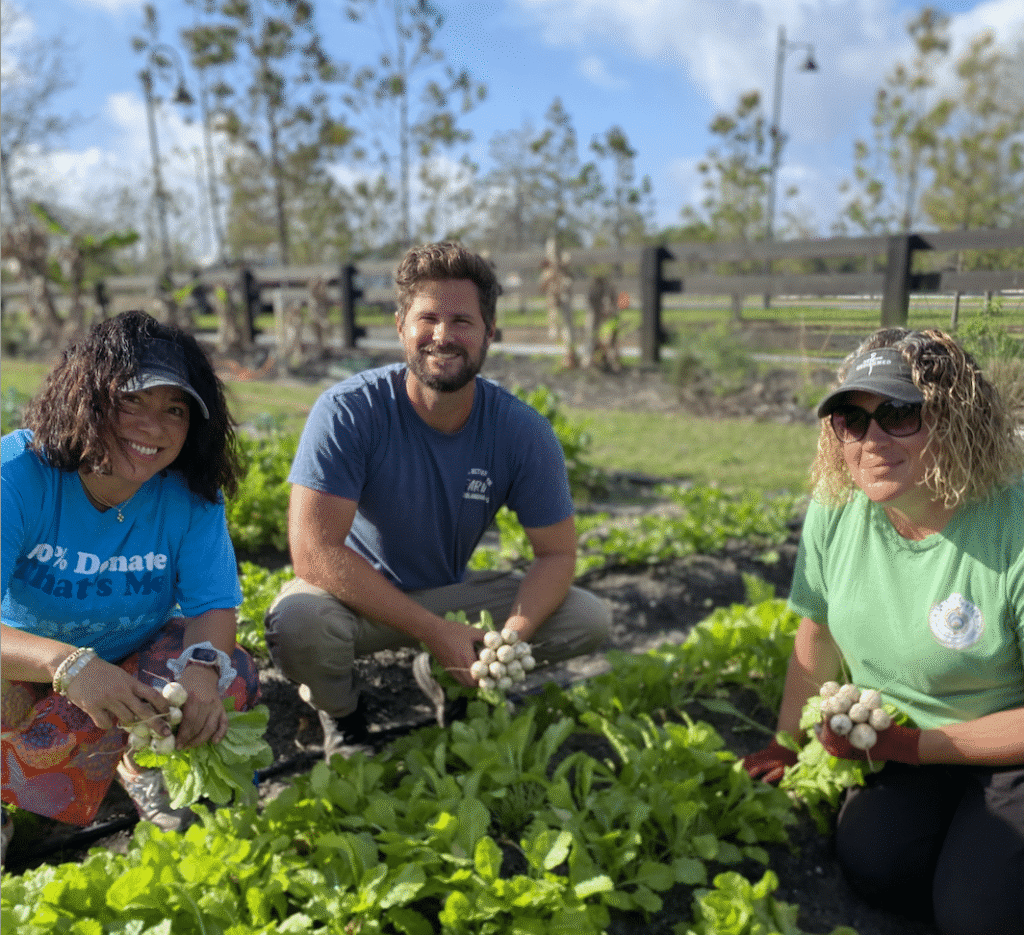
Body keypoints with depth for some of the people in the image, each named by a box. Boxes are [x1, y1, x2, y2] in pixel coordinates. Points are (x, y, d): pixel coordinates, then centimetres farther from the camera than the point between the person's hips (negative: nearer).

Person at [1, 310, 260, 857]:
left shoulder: (192, 494, -16)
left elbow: (214, 605, -19)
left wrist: (202, 666, -42)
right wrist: (68, 663, -51)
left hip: (137, 658, 2)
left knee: (231, 681, -24)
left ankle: (140, 760, 10)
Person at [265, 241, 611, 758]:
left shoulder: (522, 431, -15)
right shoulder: (349, 411, -24)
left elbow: (557, 552, -9)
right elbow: (315, 551, -29)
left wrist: (510, 638, -28)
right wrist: (434, 631, -31)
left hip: (451, 593, 3)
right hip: (359, 597, -2)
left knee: (591, 619, -12)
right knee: (298, 621, -36)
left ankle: (456, 682, 13)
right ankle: (339, 711, 2)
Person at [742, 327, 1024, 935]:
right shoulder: (836, 509, -10)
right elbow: (820, 631, 5)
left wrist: (909, 744, -20)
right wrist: (791, 745, 4)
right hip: (901, 748, 3)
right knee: (874, 864, -20)